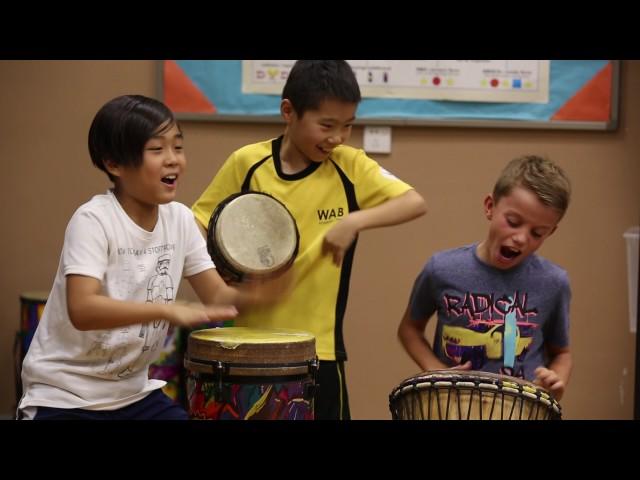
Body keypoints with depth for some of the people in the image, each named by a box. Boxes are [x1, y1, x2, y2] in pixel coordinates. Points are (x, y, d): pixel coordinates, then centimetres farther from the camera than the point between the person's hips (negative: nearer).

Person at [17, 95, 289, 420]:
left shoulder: (179, 219, 0)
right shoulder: (93, 220, -20)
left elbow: (217, 297, 0)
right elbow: (81, 310, -32)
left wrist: (253, 293, -22)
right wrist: (168, 310, -41)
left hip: (133, 391, 6)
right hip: (65, 395, -6)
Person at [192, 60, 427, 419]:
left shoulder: (350, 166, -4)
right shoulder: (246, 163, -4)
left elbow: (415, 203, -9)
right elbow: (199, 225, 4)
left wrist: (355, 221, -21)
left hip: (317, 345, 0)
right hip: (249, 340, 1)